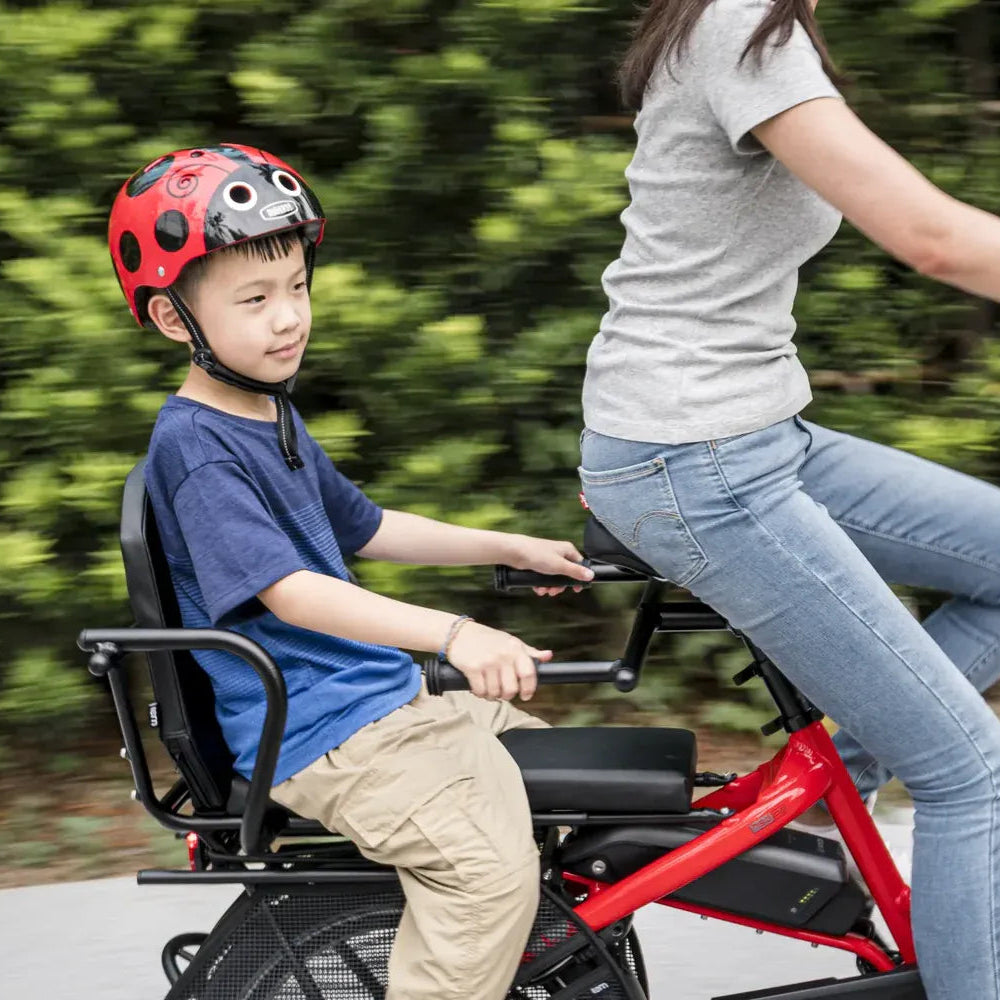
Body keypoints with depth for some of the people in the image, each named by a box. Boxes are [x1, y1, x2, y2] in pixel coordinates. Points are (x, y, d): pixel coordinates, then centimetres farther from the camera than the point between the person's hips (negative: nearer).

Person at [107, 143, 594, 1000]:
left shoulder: (275, 416, 13)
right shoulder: (194, 446, -18)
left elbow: (364, 529, 25)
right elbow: (288, 592, -30)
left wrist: (510, 547, 20)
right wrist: (453, 635, -41)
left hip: (385, 698, 10)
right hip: (316, 737, -10)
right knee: (490, 864, -27)